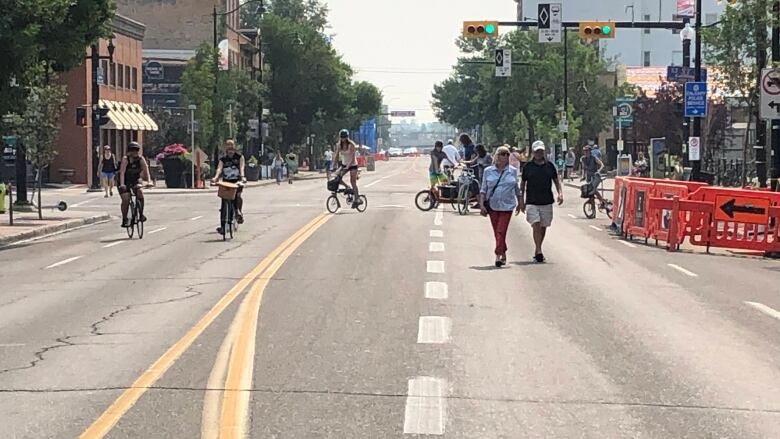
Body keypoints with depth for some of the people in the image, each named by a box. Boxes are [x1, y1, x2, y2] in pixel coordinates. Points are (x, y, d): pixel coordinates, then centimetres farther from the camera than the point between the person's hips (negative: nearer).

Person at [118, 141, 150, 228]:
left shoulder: (141, 159, -13)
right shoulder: (125, 159, -22)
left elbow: (145, 170, -19)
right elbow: (122, 172, -31)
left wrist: (148, 181, -32)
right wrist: (122, 184, -43)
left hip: (135, 181, 3)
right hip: (125, 182, -3)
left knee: (140, 193, -22)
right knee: (126, 200, -19)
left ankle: (141, 214, -5)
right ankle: (124, 220, -9)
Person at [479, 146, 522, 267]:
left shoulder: (513, 171, 4)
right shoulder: (488, 171, 3)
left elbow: (517, 188, 15)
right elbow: (483, 189, 5)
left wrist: (519, 203, 19)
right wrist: (481, 205, -3)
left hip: (507, 206, -2)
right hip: (492, 205, 2)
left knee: (501, 231, -12)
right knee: (497, 232, 8)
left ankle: (498, 256, -15)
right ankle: (503, 254, 23)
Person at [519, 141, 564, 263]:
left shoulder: (550, 166, 6)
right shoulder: (528, 166, 3)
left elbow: (556, 181, 12)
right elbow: (522, 183, 9)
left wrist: (560, 193, -5)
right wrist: (521, 200, 5)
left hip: (547, 202, 2)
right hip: (532, 202, -2)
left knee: (543, 227, 8)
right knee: (536, 226, -14)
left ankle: (537, 251, 23)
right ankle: (539, 252, -16)